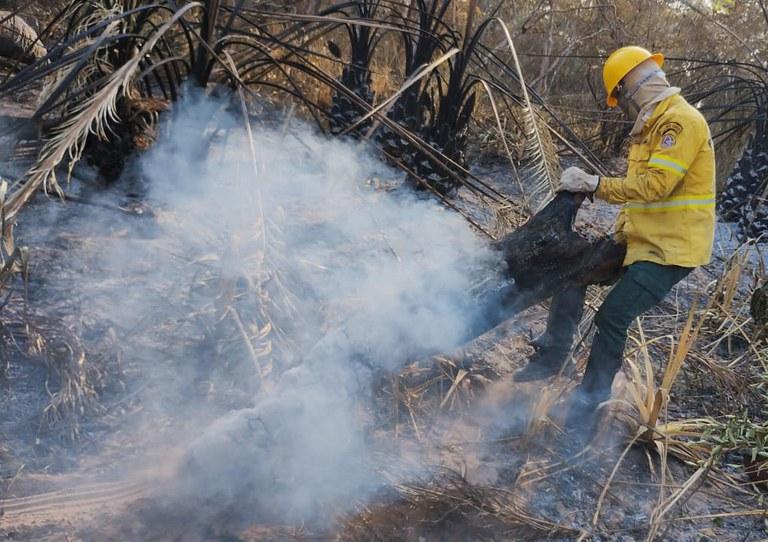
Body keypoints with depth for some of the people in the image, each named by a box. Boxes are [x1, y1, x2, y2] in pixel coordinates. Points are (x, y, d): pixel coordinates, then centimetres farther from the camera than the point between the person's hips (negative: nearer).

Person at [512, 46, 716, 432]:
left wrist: (595, 185, -22)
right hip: (642, 238, 10)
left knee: (613, 315, -13)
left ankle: (589, 399, 2)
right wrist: (625, 227, 3)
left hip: (671, 248, -10)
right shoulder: (655, 124, 14)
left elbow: (654, 185, -26)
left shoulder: (681, 121, -19)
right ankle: (552, 356, 16)